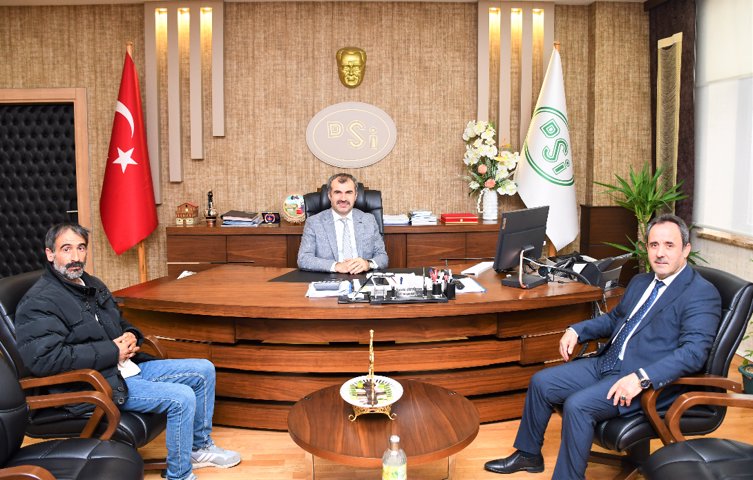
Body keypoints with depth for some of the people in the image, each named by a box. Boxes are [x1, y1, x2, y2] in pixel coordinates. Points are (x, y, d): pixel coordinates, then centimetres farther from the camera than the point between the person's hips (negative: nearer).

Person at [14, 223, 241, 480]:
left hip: (128, 367, 9)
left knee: (204, 370, 5)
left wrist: (131, 335, 2)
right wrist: (111, 352, -22)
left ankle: (199, 447, 22)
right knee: (181, 398, -24)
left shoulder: (93, 285, 15)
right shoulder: (39, 302, -13)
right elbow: (42, 358, -26)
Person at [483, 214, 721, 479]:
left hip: (646, 380, -8)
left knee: (577, 405, -28)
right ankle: (528, 454, 19)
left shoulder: (702, 294, -11)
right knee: (541, 382, 1)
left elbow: (694, 351, -22)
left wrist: (642, 378, -32)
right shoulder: (640, 282, 16)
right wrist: (576, 330, 11)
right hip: (605, 363, 8)